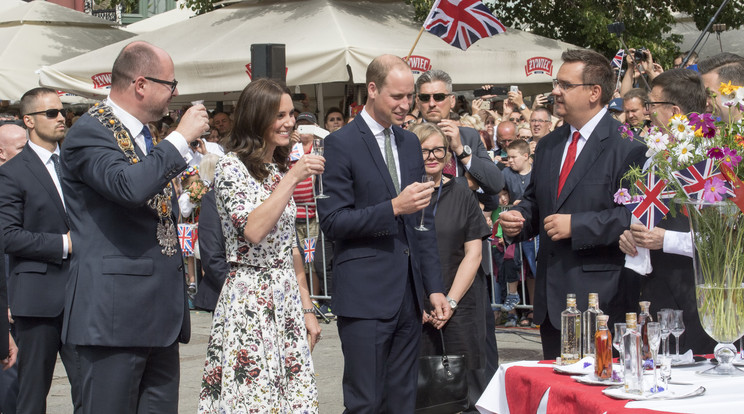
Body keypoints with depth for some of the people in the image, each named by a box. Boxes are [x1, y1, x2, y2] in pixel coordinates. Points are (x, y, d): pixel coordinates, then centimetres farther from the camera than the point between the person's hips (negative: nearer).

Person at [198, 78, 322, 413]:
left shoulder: (280, 168, 15)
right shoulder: (231, 167, -8)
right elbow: (253, 231, -22)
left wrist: (307, 309, 15)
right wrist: (292, 179, -20)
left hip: (288, 301, 7)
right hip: (249, 301, -7)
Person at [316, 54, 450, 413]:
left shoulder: (410, 143, 15)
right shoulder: (341, 144, -6)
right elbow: (332, 221, -11)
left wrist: (434, 288, 13)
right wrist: (393, 208, -20)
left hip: (408, 295, 7)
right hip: (365, 296, -6)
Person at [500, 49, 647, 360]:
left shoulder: (628, 146, -9)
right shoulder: (548, 146, 17)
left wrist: (576, 225, -19)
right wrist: (518, 219, 4)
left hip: (599, 297, -7)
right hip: (551, 299, 7)